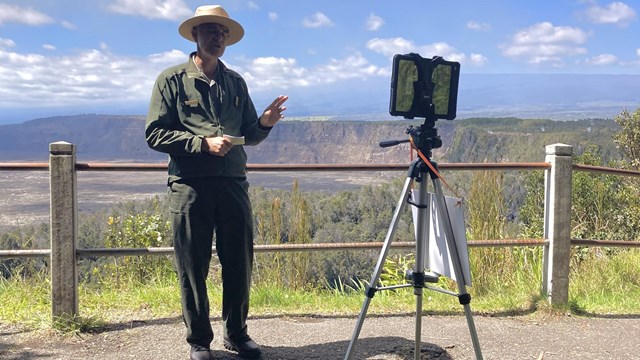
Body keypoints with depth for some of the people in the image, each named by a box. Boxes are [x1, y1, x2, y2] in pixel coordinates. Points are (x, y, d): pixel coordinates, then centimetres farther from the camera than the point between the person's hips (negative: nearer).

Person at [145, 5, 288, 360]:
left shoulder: (235, 82, 15)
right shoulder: (172, 79, 2)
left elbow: (248, 134, 18)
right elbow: (154, 134, -5)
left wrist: (264, 123, -4)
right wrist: (203, 143, -15)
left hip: (233, 183, 4)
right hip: (190, 186, -4)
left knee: (239, 263, 8)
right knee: (193, 268, 3)